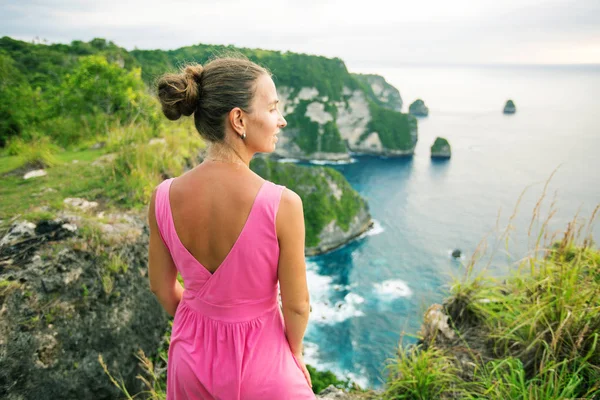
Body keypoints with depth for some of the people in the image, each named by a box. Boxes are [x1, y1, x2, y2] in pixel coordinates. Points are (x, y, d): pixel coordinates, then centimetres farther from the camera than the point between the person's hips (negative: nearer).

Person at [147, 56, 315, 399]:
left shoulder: (164, 197, -17)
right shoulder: (282, 204, -29)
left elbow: (162, 286, -3)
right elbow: (296, 305, -17)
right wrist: (295, 351, 4)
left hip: (192, 354, 3)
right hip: (258, 356, -3)